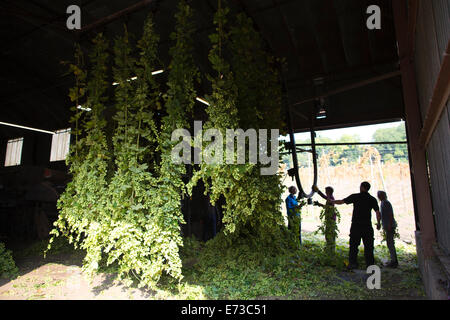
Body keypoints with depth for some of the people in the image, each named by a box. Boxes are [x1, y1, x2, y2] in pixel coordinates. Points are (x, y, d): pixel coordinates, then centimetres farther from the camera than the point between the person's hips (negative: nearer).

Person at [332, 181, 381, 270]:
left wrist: (331, 202, 16)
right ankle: (370, 265, 11)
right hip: (367, 226, 1)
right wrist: (378, 223, 14)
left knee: (353, 245, 7)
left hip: (356, 226, -1)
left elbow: (341, 201, 1)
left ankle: (352, 263, 9)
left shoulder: (355, 196, -3)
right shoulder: (372, 199, 2)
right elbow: (378, 213, -2)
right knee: (368, 246, 9)